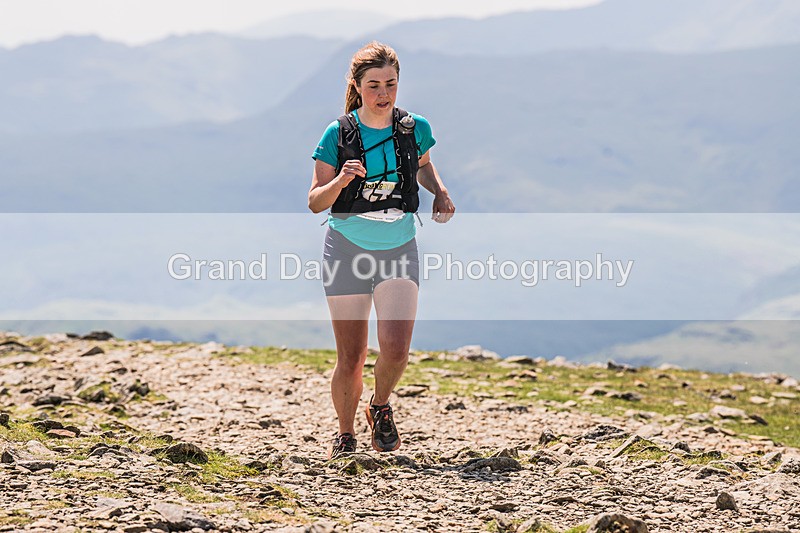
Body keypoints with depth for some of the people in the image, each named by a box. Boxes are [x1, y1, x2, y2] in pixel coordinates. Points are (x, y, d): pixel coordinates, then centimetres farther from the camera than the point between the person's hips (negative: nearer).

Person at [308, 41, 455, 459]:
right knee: (350, 358, 0)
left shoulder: (414, 129, -1)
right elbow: (315, 202, -4)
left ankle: (380, 408, 14)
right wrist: (341, 180, -24)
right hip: (347, 249, -1)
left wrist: (441, 193, 1)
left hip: (399, 249, 1)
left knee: (395, 348, -17)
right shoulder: (338, 134, -7)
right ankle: (345, 435, 23)